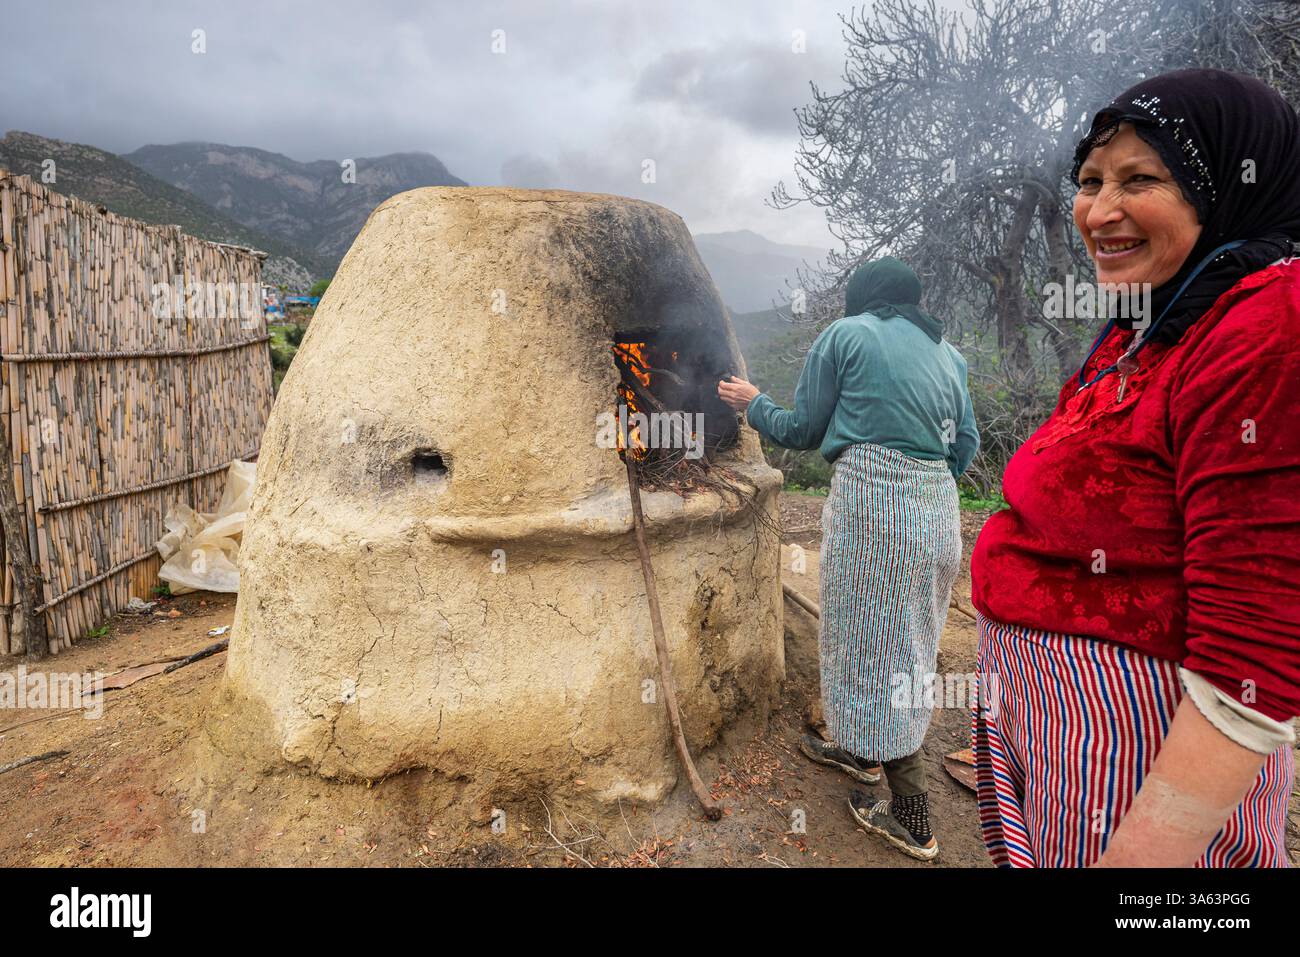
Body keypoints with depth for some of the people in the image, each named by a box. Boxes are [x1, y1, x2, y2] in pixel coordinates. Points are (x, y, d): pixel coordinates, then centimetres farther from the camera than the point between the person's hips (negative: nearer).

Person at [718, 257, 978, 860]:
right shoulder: (945, 351, 17)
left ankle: (912, 821, 12)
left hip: (871, 501, -7)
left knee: (873, 642, 3)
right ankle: (862, 751, 41)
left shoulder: (844, 335, 2)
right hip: (938, 508, 7)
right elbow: (966, 443, 15)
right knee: (903, 638, 20)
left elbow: (803, 430, 3)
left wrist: (753, 404, 20)